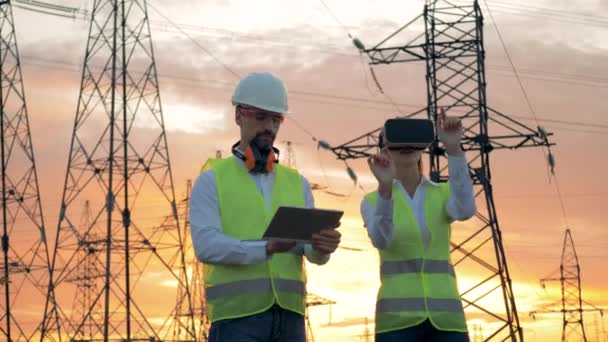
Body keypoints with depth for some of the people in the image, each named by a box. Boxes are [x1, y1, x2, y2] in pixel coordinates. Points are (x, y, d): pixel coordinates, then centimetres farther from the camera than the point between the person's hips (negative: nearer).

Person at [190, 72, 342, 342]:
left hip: (288, 316, 4)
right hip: (237, 316, -4)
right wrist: (266, 249, -25)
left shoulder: (296, 183, 17)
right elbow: (206, 245, -11)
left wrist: (323, 245, -17)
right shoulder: (212, 181, 5)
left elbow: (314, 252, 8)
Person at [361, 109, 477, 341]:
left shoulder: (444, 194, 12)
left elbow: (465, 210, -14)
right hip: (397, 317, -2)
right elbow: (381, 240, -16)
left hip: (445, 317, 2)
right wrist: (385, 186, -32)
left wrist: (453, 148, -23)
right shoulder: (374, 200, 7)